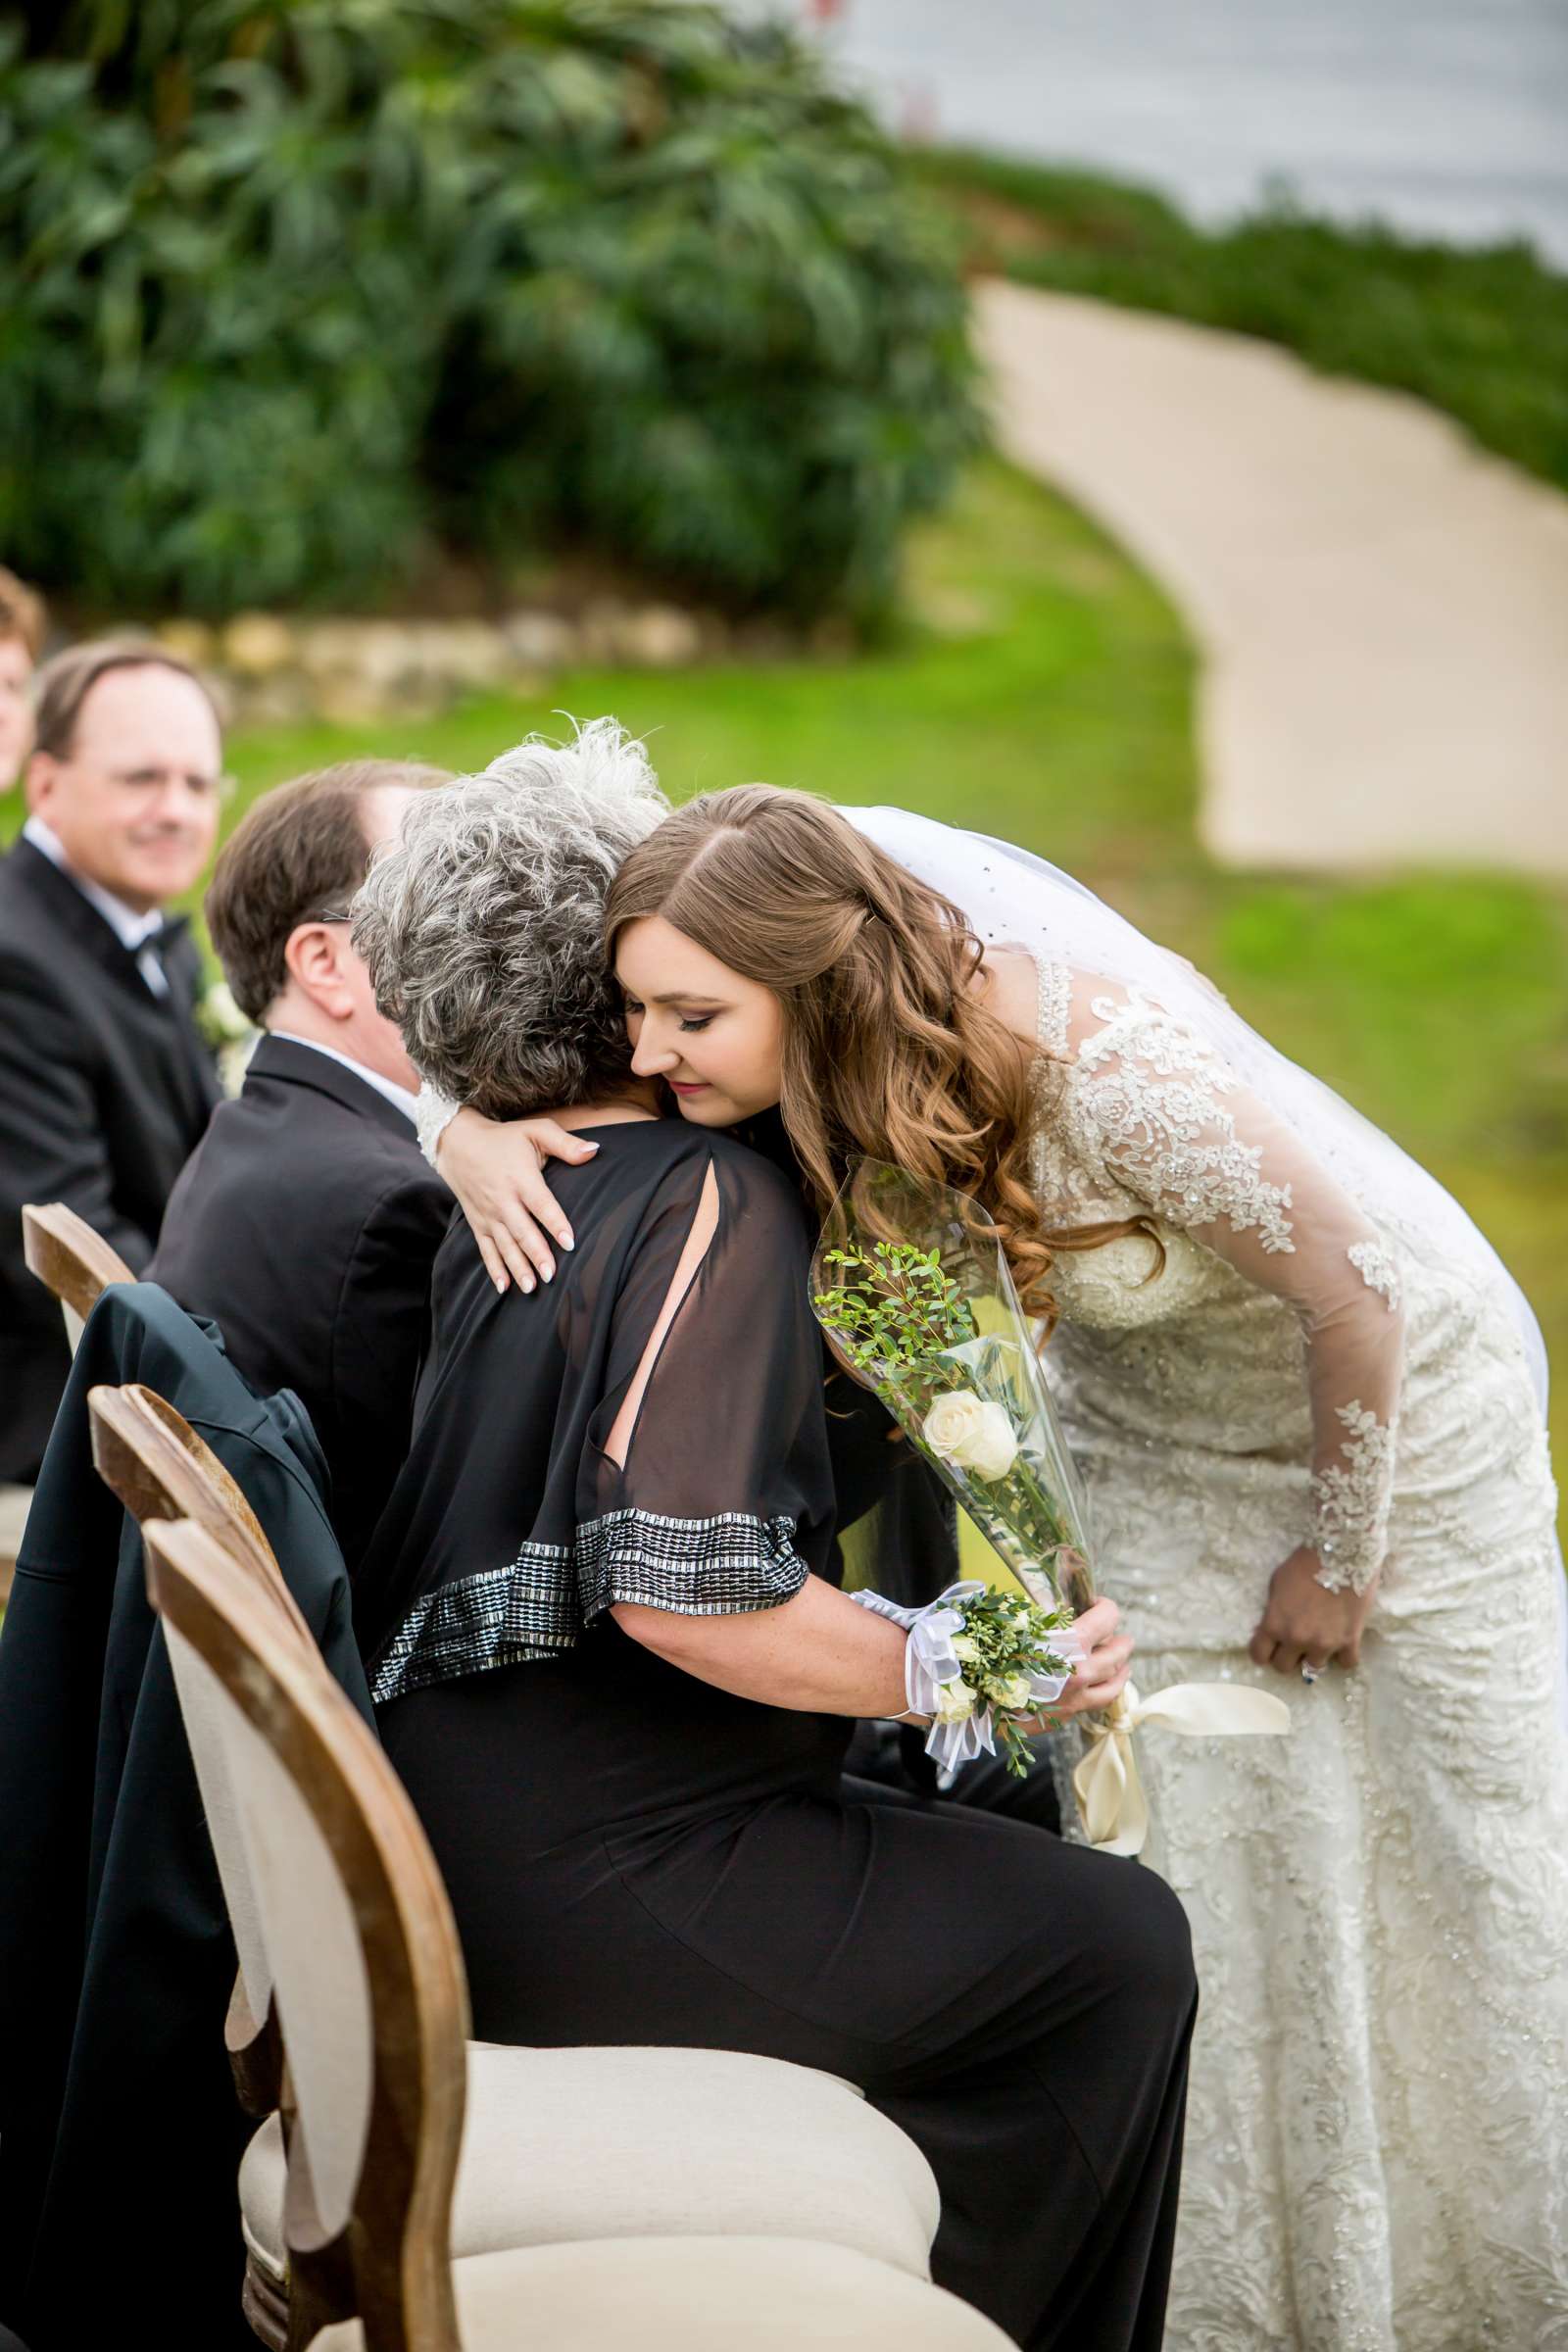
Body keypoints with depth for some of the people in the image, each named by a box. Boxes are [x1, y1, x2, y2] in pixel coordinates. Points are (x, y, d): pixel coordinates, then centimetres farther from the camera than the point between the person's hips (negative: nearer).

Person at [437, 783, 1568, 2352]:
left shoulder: (1115, 1060, -43)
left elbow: (1354, 1295, -29)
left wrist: (1339, 1557, -15)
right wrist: (472, 1129, -36)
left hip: (1386, 1383, -5)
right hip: (1146, 1417, 5)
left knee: (1430, 1858, 10)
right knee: (1186, 1845, 5)